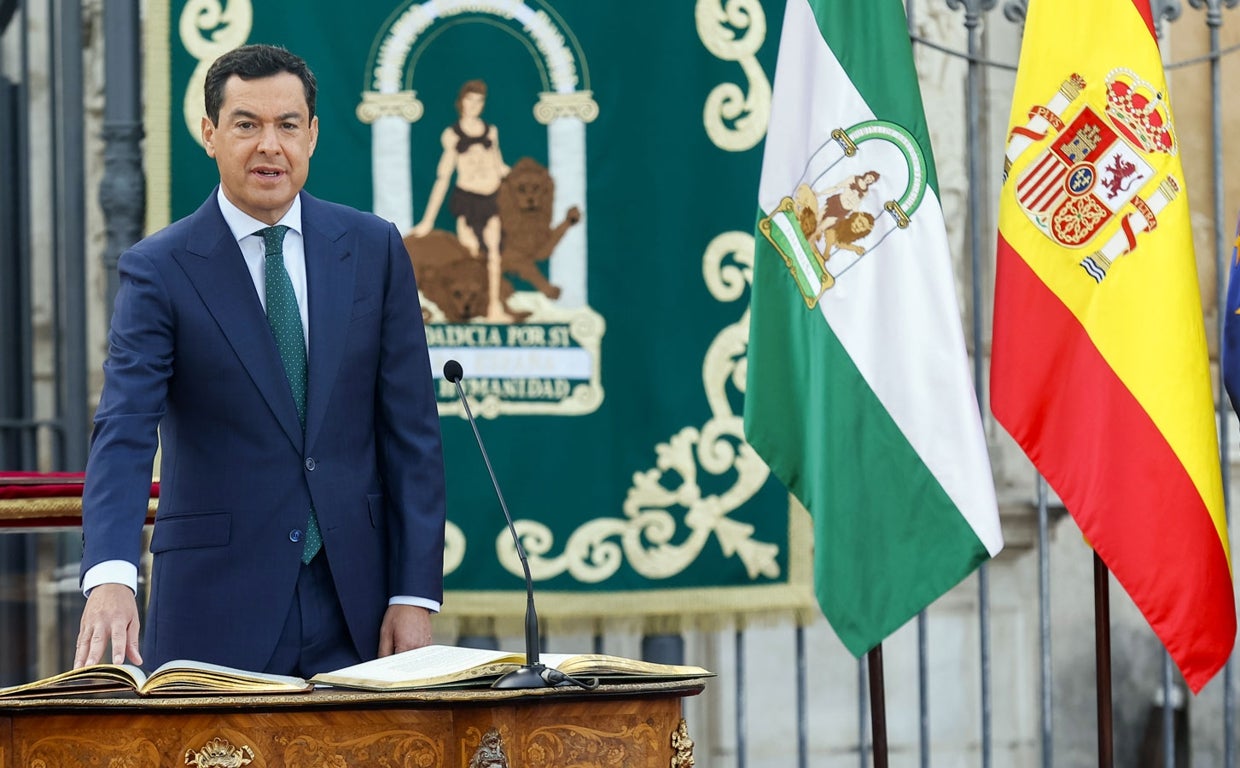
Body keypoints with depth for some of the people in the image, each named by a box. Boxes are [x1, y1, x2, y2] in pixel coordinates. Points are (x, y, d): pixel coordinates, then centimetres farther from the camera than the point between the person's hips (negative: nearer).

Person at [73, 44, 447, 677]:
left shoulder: (374, 249, 6)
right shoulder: (158, 269, -3)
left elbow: (410, 429, 6)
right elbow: (123, 434, -14)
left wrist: (415, 594, -2)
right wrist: (110, 579, -31)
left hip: (354, 600, 2)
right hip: (216, 611, -2)